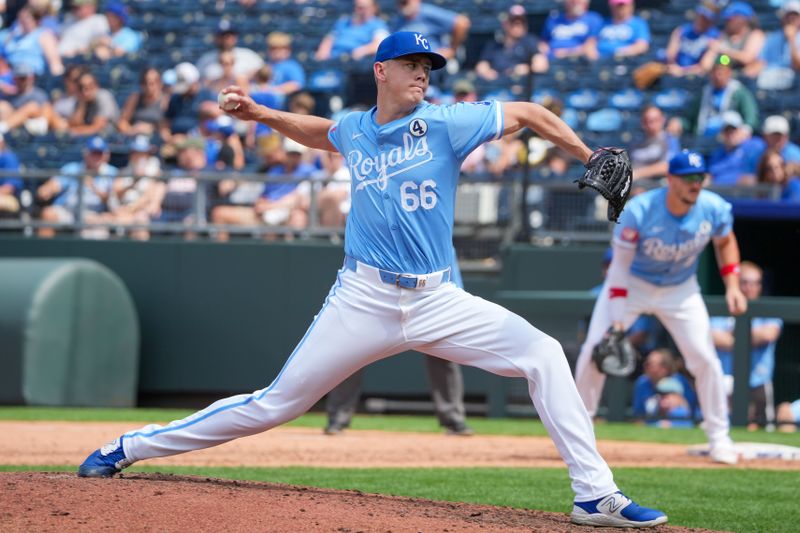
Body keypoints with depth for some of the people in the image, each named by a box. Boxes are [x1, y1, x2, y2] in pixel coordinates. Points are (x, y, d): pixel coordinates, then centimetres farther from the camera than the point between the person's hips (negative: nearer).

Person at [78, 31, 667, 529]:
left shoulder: (444, 123, -2)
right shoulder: (354, 130, 8)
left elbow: (529, 112, 3)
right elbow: (319, 131, 33)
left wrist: (590, 159, -5)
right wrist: (260, 113, 22)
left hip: (438, 301, 0)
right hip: (364, 300, 1)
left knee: (544, 355, -18)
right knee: (275, 404, 0)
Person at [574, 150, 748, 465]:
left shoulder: (715, 210, -21)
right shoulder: (638, 211, -30)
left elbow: (725, 241, 2)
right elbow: (620, 264, -22)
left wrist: (732, 285, -10)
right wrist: (617, 316, -27)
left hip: (681, 291, 2)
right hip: (631, 285, -2)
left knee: (705, 359, -8)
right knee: (594, 351, -9)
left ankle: (719, 437, 6)